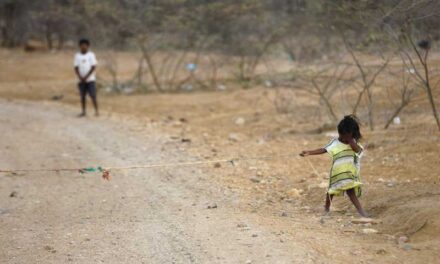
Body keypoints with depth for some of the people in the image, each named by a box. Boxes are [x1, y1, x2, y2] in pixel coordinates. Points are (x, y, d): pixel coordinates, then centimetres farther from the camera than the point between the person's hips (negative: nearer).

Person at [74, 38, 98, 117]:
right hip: (81, 80, 3)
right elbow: (76, 68, 3)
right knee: (82, 96, 6)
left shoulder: (91, 55, -3)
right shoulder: (77, 55, 4)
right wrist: (80, 77, -11)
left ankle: (96, 111, -2)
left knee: (93, 95, -8)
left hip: (90, 79, -3)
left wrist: (86, 77, -13)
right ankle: (83, 112, 13)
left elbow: (93, 67, -7)